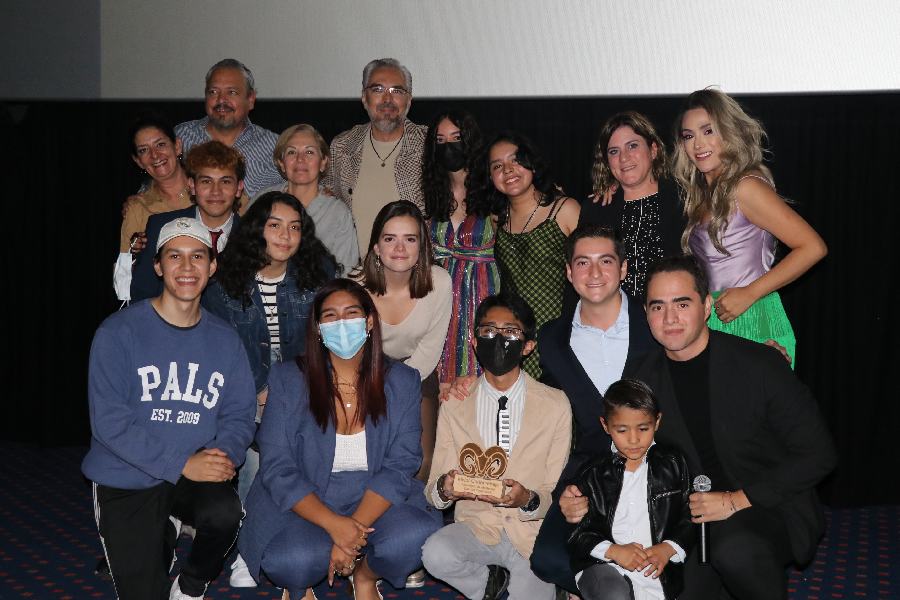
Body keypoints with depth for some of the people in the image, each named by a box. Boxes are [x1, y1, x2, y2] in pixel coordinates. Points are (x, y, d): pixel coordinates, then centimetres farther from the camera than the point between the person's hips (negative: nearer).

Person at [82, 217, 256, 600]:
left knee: (225, 512, -30)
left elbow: (239, 415, 3)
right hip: (126, 482, -2)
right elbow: (109, 422, -17)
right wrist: (182, 464, -23)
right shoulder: (118, 333, -10)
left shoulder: (225, 340, 4)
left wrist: (224, 454, -20)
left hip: (195, 478, 2)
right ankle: (162, 541, 31)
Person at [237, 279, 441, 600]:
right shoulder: (287, 379, -3)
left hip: (374, 504, 2)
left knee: (419, 535, -29)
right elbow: (277, 469, -9)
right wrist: (334, 525, -24)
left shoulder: (401, 381, 1)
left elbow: (400, 466, -6)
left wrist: (355, 526, -22)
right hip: (302, 507, -1)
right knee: (289, 561, -33)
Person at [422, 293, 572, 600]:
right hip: (476, 526, 1)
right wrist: (444, 488, -24)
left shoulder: (556, 405, -1)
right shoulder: (453, 405, 3)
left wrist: (528, 500, -24)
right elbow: (433, 491, 0)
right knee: (435, 554, -29)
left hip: (533, 532, -1)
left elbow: (558, 493, -1)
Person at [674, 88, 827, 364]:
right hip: (712, 324, 7)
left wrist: (749, 293, -16)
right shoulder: (702, 192, 13)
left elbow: (813, 247, -17)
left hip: (751, 325, -7)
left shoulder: (745, 187, -12)